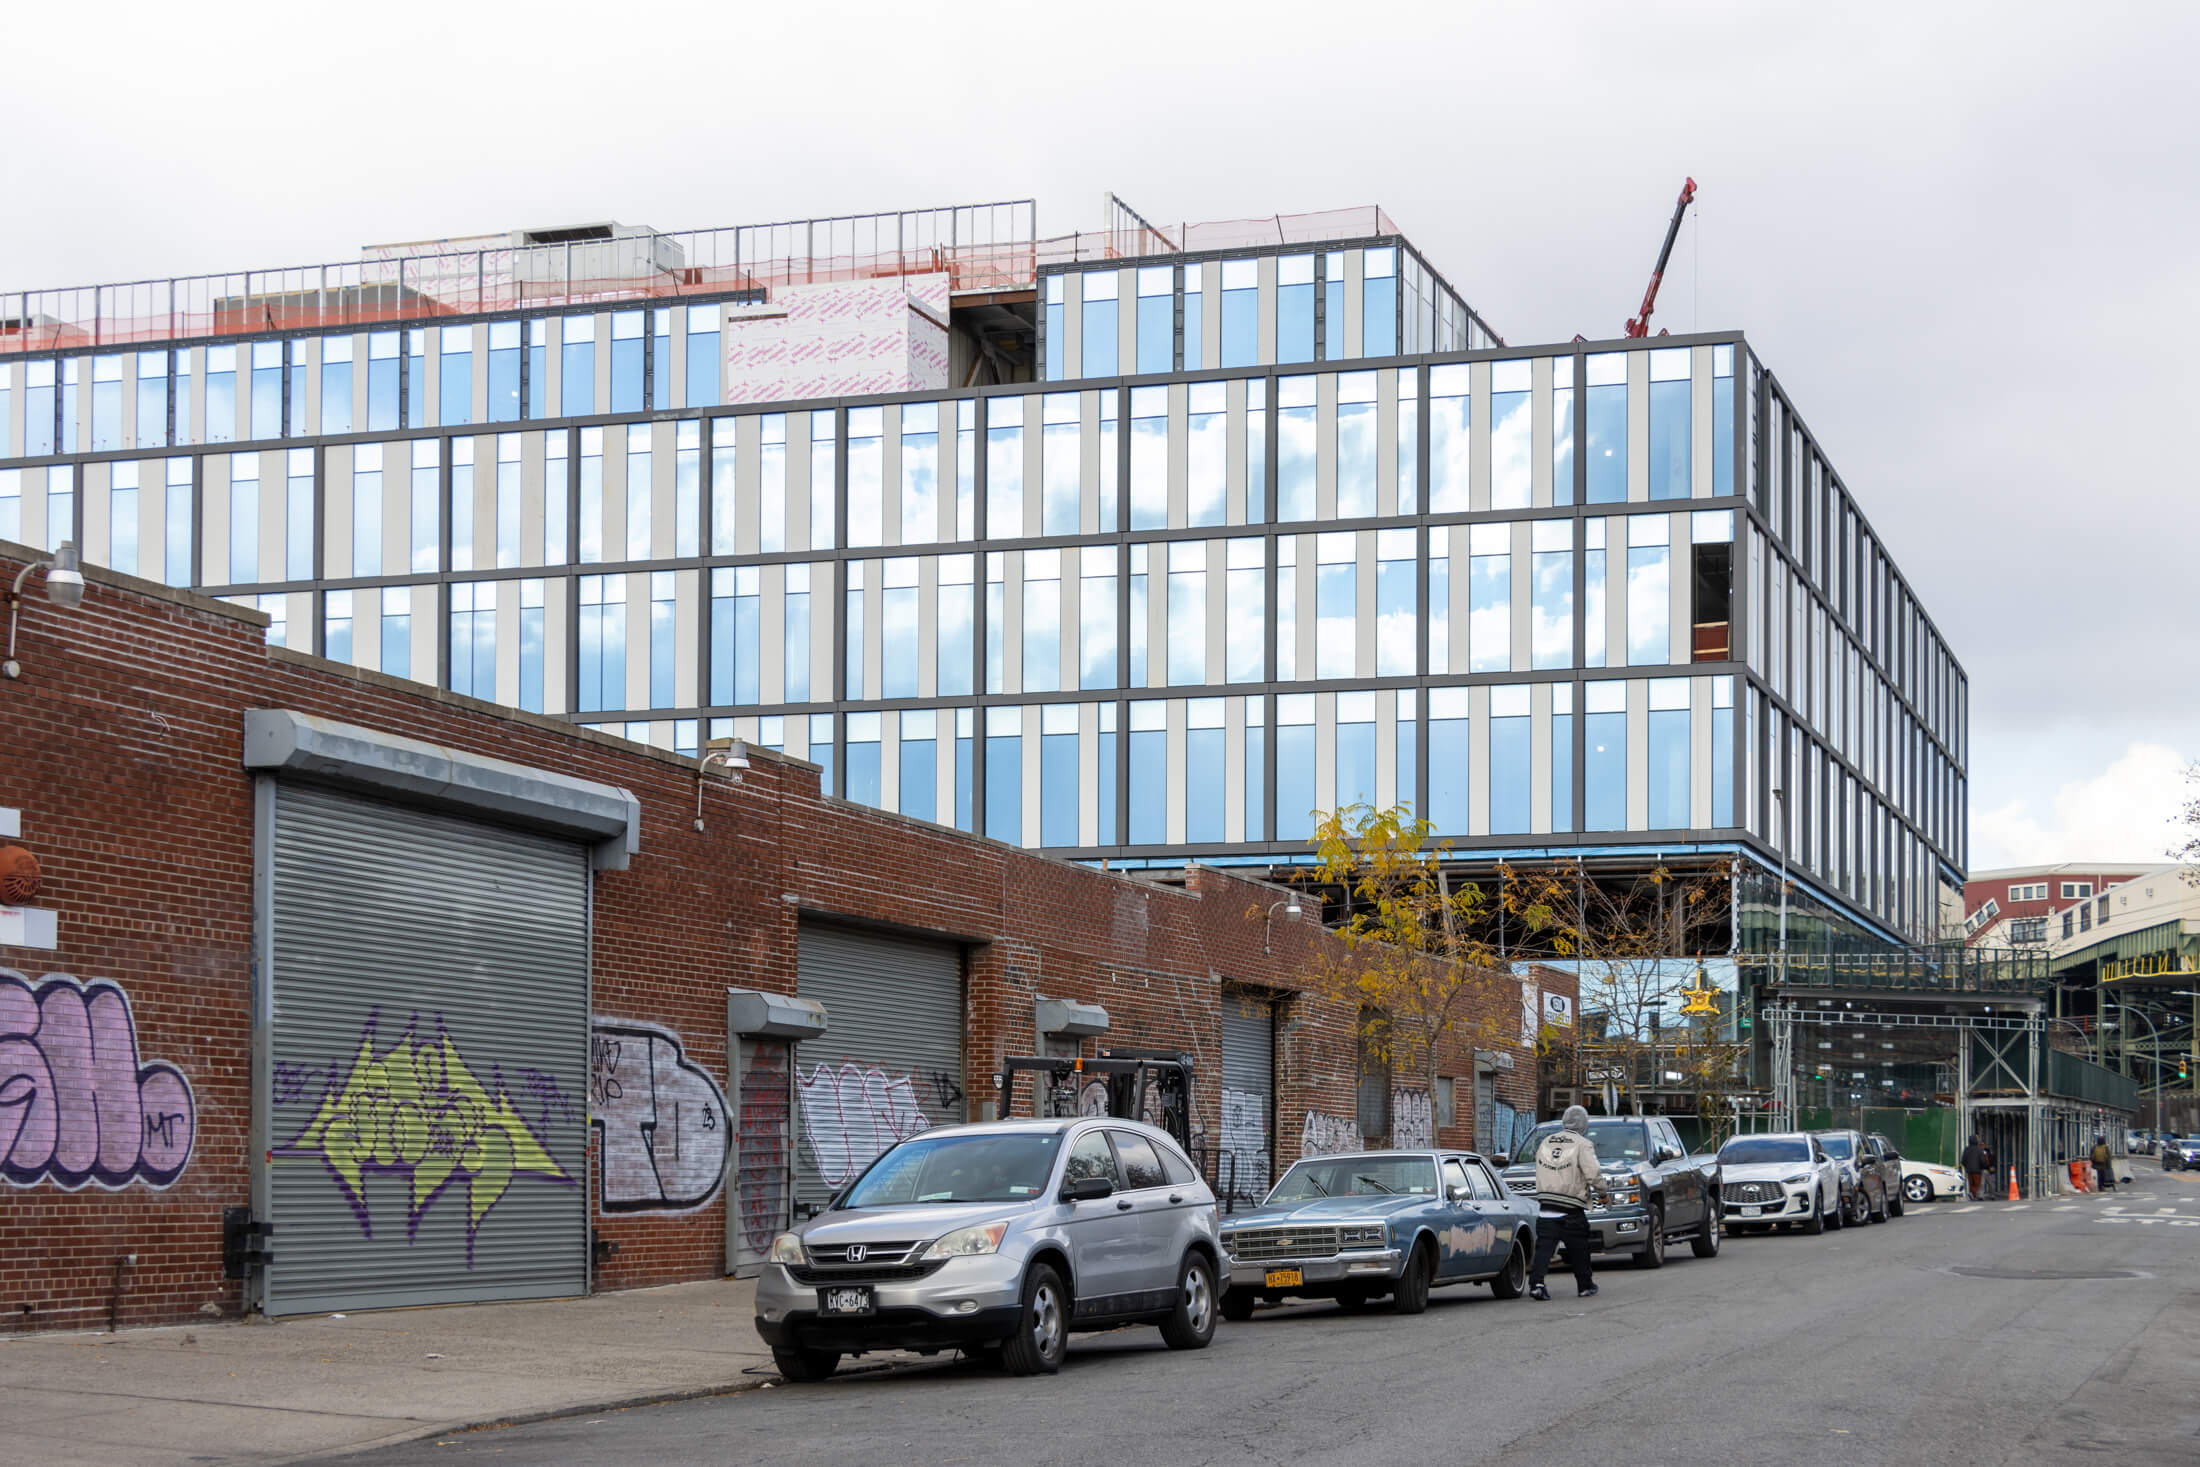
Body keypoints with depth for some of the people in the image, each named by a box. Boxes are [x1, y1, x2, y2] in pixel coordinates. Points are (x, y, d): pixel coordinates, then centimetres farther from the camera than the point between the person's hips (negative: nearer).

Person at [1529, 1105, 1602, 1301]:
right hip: (1571, 1211, -4)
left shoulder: (1545, 1143, 12)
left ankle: (1536, 1283, -18)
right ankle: (1585, 1286, 24)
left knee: (1544, 1247, -1)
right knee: (1579, 1249, 12)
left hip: (1546, 1209, 4)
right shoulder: (1583, 1145, -6)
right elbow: (1593, 1175, -13)